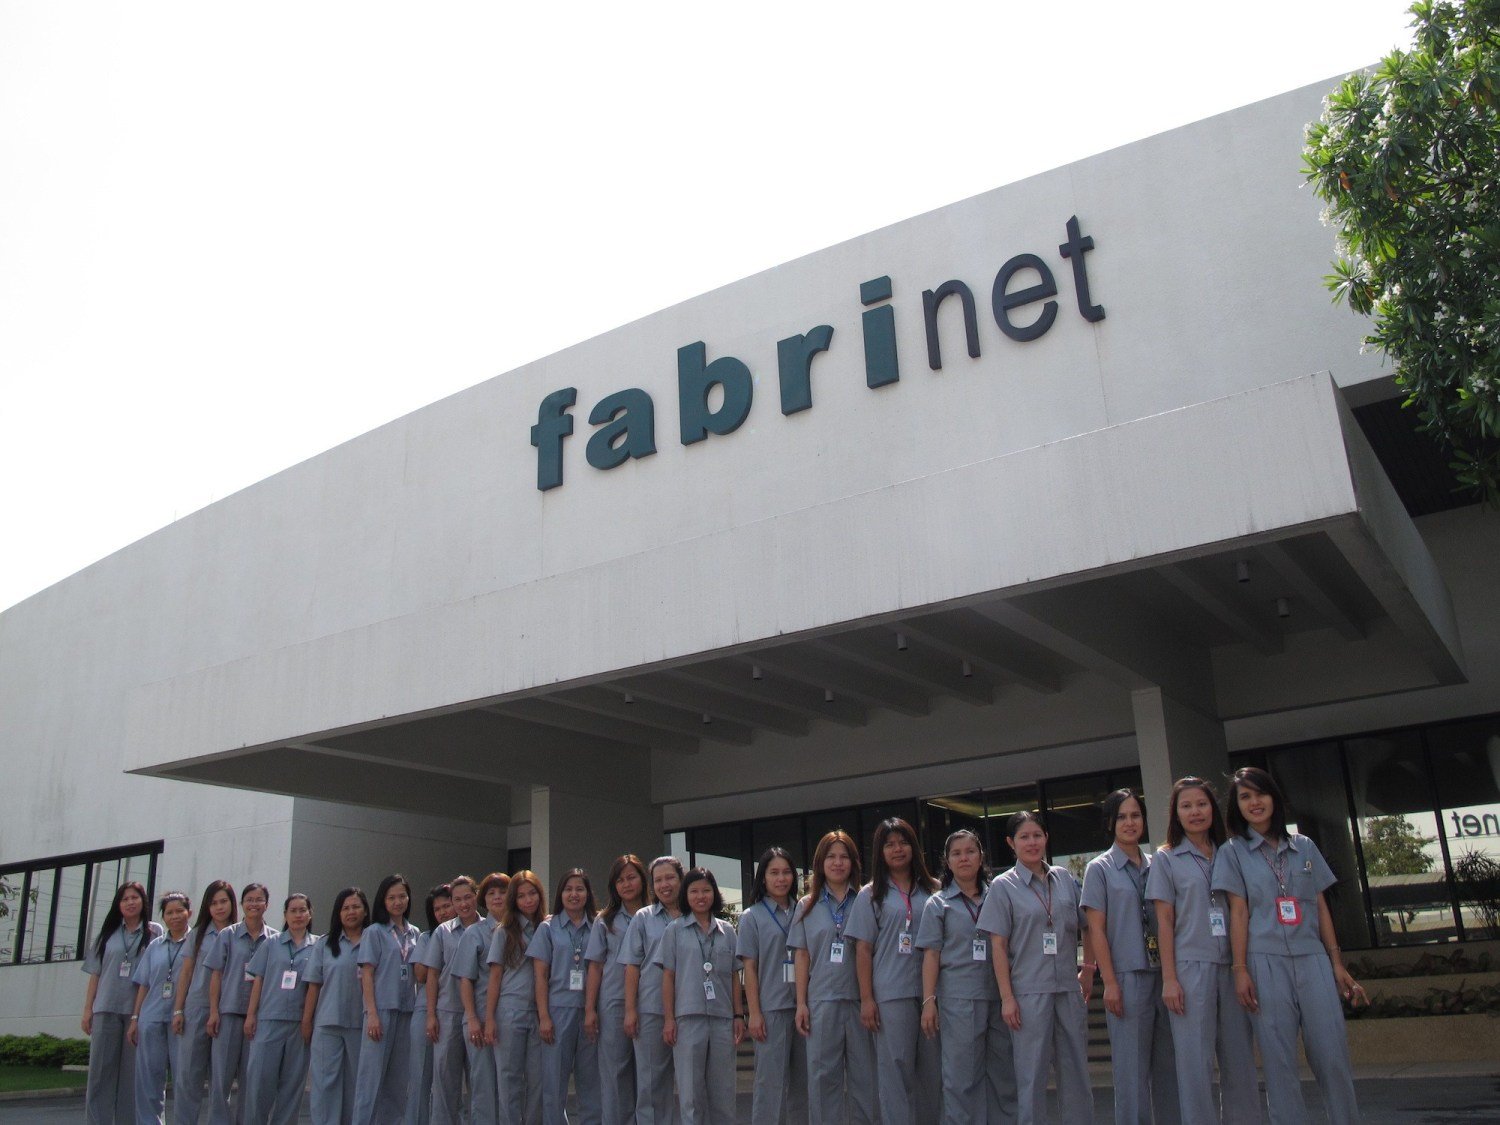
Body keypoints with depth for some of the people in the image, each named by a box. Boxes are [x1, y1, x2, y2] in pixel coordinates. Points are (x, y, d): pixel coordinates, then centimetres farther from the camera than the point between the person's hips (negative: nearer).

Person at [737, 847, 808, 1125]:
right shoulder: (752, 916, 4)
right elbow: (749, 968, 0)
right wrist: (754, 1013, -7)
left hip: (803, 1006, 3)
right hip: (771, 1008, -3)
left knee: (803, 1079, 7)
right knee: (771, 1080, -2)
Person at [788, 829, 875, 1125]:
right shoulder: (808, 906, 11)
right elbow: (801, 957, 9)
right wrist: (801, 1003, 3)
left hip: (860, 999, -1)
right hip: (821, 1000, 1)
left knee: (865, 1072, 2)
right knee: (822, 1073, 5)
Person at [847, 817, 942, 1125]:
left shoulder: (934, 890, 9)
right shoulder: (871, 895, 6)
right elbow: (863, 950, 3)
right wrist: (866, 999, -4)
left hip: (931, 991, 2)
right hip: (890, 995, -2)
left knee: (933, 1068, 5)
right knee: (896, 1068, -1)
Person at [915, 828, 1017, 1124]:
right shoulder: (938, 904, 6)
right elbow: (931, 955, 2)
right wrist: (928, 1001, -6)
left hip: (997, 997, 2)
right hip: (958, 998, -2)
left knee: (1004, 1074, 5)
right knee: (961, 1077, -1)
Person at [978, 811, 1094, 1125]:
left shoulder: (1064, 879, 8)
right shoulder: (1003, 887, -1)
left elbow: (1087, 927, 18)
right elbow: (998, 945, -5)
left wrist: (1088, 969, 10)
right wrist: (1006, 997, -9)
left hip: (1069, 988, 3)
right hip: (1028, 992, -3)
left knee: (1076, 1070, 10)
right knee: (1031, 1073, 2)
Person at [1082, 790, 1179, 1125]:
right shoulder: (1100, 868, 2)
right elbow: (1096, 928, -3)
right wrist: (1109, 982, -10)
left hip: (1163, 973, 4)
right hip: (1127, 976, -4)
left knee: (1169, 1063, 7)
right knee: (1132, 1068, -1)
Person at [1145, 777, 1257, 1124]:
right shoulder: (1166, 859, 5)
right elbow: (1164, 920, 0)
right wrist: (1169, 978, -7)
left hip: (1230, 966, 3)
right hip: (1190, 968, -3)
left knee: (1240, 1058, 6)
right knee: (1195, 1062, -3)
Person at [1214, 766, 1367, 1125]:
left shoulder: (1304, 847, 13)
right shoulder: (1233, 852, 5)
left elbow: (1321, 909, 13)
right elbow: (1238, 912, 0)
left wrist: (1337, 964, 8)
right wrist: (1240, 970, -7)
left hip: (1312, 960, 2)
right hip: (1266, 963, -2)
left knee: (1333, 1055, -1)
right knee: (1279, 1061, 0)